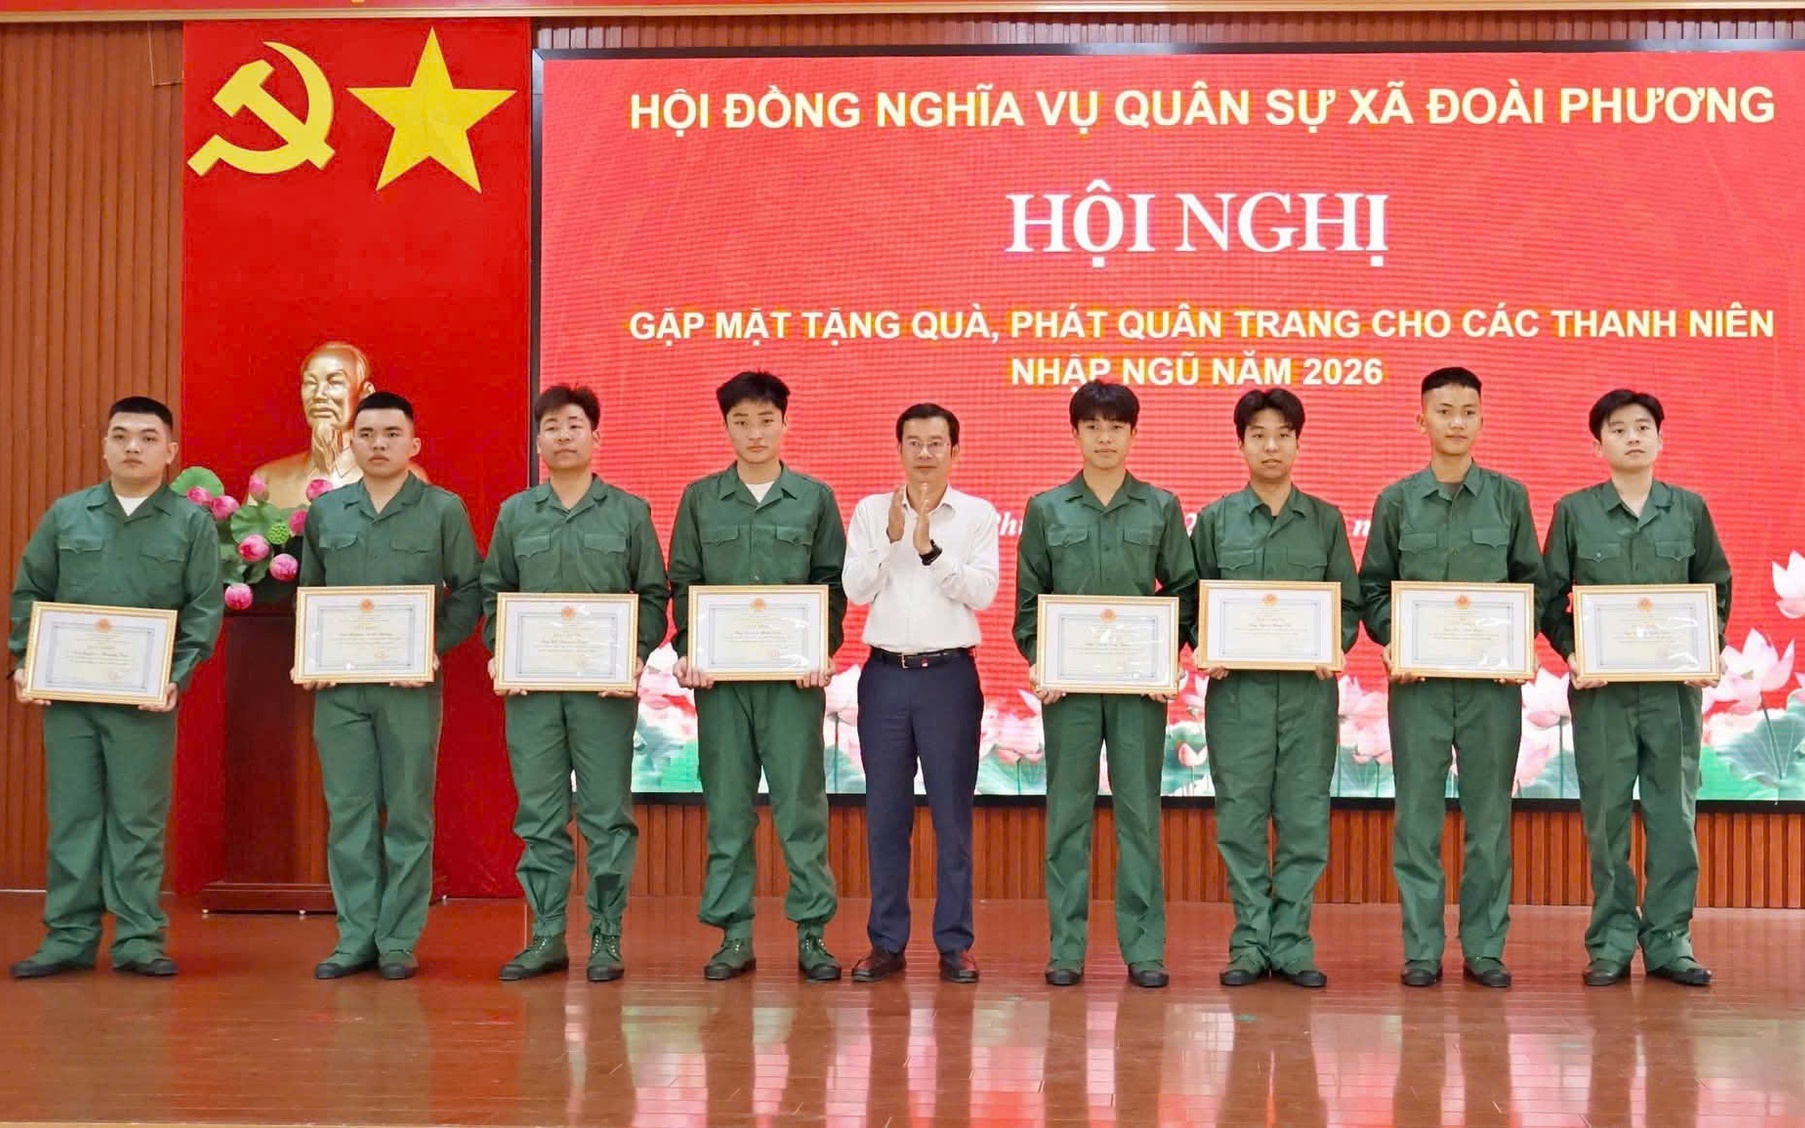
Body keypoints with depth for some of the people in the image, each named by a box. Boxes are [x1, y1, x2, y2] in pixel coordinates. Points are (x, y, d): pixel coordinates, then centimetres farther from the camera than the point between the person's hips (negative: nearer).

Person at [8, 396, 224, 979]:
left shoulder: (192, 522, 2)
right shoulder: (65, 515, 8)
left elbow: (205, 608, -1)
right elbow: (28, 594, 11)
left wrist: (177, 677, -11)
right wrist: (23, 664, 0)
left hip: (146, 698, -2)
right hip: (66, 691, 2)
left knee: (139, 819, 3)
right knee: (71, 815, 6)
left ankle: (139, 939, 8)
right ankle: (68, 938, 12)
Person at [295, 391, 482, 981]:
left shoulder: (443, 510, 2)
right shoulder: (325, 512, 11)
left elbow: (469, 591, 1)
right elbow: (308, 594, 17)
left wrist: (434, 647, -11)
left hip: (410, 684, -3)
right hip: (338, 684, 3)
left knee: (408, 814, 2)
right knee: (348, 813, 5)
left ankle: (399, 940, 8)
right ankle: (355, 937, 12)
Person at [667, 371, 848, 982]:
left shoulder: (814, 497, 6)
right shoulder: (700, 498, 8)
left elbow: (833, 583, 6)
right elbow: (682, 583, 8)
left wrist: (823, 650, -7)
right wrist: (687, 650, -5)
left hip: (792, 676, -1)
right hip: (720, 676, 1)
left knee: (801, 802, -1)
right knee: (726, 806, 4)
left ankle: (811, 933, 6)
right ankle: (733, 935, 10)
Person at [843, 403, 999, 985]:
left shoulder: (978, 515, 3)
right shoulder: (871, 511, 7)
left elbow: (983, 592, -7)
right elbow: (857, 590, -2)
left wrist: (930, 548, -16)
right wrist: (892, 535, -14)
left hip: (950, 674, -1)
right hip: (885, 673, 2)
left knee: (952, 812, 2)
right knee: (885, 812, 6)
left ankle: (954, 943, 10)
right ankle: (886, 942, 14)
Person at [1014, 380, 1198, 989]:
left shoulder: (1161, 508, 7)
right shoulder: (1046, 509, 6)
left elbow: (1183, 589, 7)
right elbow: (1028, 596, 7)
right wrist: (1035, 659, -6)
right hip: (1068, 681, 0)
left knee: (1139, 811, 3)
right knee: (1068, 812, 4)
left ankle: (1143, 947, 9)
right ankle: (1066, 947, 10)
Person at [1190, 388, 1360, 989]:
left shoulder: (1325, 520, 9)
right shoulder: (1215, 520, 7)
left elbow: (1350, 603, 9)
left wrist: (1335, 645, -9)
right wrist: (1205, 648, -10)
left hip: (1308, 687, 1)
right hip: (1236, 686, 0)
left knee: (1304, 817, 1)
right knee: (1241, 817, 1)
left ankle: (1292, 944, 9)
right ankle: (1250, 943, 9)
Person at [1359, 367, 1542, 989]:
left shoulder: (1509, 496, 7)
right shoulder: (1396, 501, 6)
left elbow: (1533, 582, 9)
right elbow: (1372, 587, 8)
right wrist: (1391, 640, -8)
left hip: (1494, 680, 0)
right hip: (1418, 678, 0)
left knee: (1489, 814, 4)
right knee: (1418, 815, 2)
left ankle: (1485, 948, 13)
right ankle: (1422, 949, 9)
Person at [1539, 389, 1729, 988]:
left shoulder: (1689, 509, 7)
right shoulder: (1574, 512, 3)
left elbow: (1717, 589, 12)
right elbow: (1550, 598, 5)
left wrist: (1708, 652, -2)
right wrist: (1571, 653, -10)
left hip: (1675, 686, 1)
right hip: (1601, 686, -1)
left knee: (1674, 812, 3)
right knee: (1606, 814, 2)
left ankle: (1669, 941, 11)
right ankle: (1611, 943, 11)